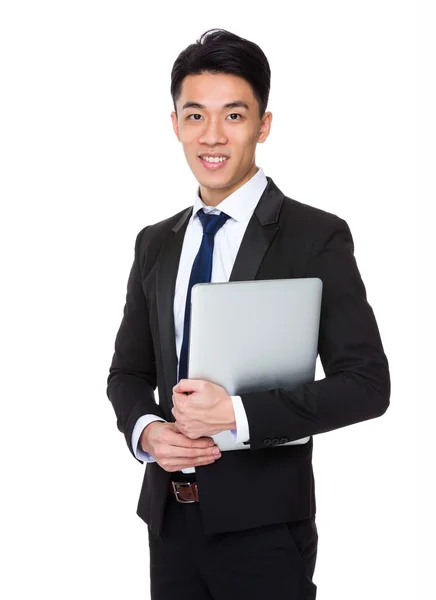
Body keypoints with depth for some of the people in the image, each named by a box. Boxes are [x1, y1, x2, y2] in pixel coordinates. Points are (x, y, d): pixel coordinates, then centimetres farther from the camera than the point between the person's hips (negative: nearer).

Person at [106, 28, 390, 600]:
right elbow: (128, 370, 13)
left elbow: (367, 383, -12)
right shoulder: (155, 243, 8)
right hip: (169, 516, 5)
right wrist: (145, 429, -8)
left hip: (265, 525, -4)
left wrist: (238, 414, -21)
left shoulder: (317, 236, -8)